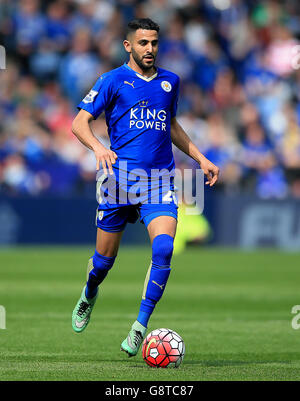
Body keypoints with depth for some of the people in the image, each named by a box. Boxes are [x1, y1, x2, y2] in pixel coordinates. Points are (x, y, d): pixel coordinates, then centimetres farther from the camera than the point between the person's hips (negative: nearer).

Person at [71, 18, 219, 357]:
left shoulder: (170, 82, 14)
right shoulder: (113, 81, 0)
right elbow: (79, 123, -3)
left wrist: (201, 159, 22)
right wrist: (98, 147, -22)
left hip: (159, 181, 2)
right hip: (120, 176, -2)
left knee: (163, 249, -20)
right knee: (105, 258, 5)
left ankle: (140, 326, -13)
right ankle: (89, 295, 41)